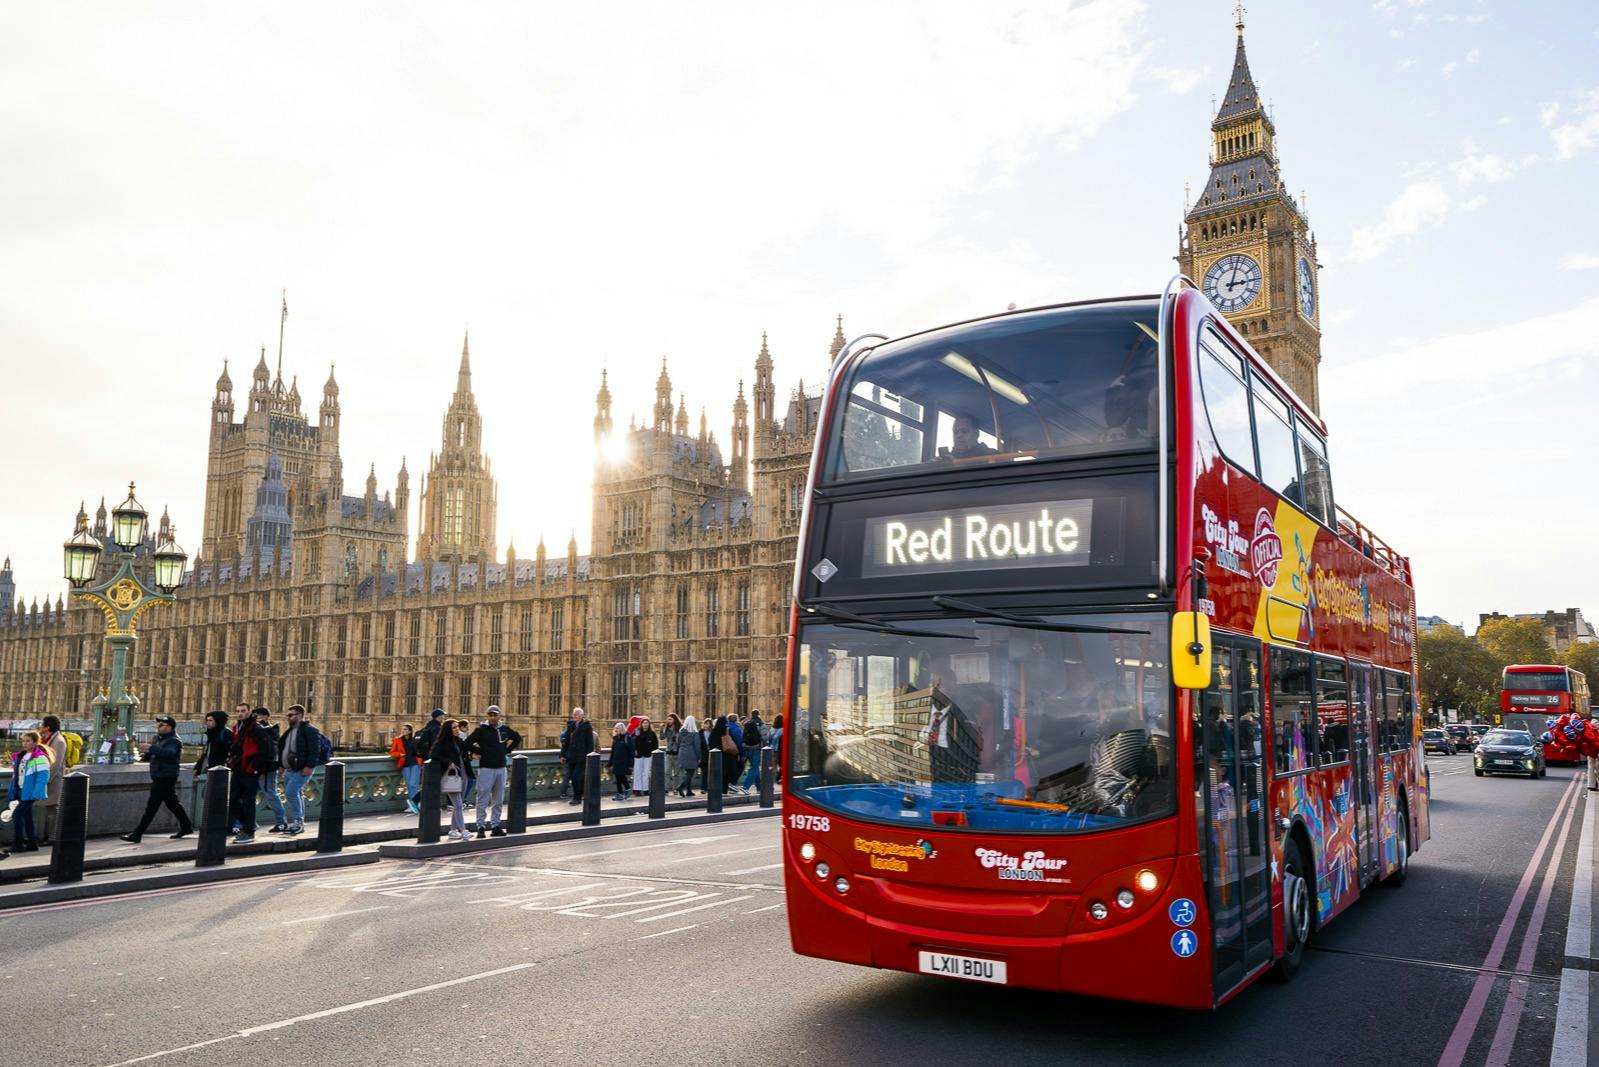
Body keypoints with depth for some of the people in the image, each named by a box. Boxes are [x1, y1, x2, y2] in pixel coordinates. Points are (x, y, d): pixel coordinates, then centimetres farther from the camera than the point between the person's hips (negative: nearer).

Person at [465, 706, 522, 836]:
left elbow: (517, 738, 24)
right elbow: (467, 743, -8)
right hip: (486, 768, -5)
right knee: (483, 800, -4)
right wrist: (478, 752, -7)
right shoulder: (481, 730, -5)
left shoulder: (505, 729, 8)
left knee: (498, 800, 10)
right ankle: (480, 826, 2)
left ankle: (495, 826, 18)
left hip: (501, 768, 5)